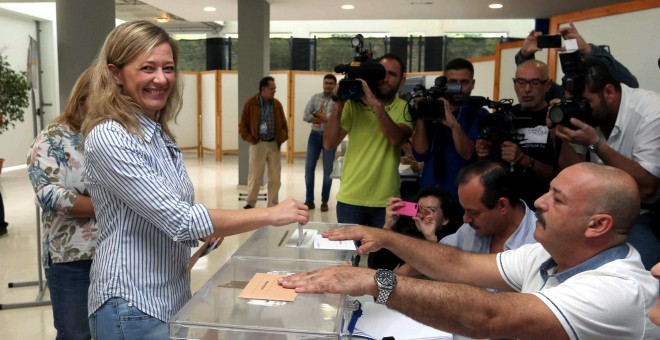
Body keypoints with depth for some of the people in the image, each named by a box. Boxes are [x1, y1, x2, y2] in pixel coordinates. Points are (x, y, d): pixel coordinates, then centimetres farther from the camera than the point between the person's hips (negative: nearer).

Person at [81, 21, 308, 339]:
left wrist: (206, 227, -3)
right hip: (134, 307, -8)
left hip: (172, 298, 8)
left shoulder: (160, 136, 7)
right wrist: (270, 215, -23)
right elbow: (179, 219, -26)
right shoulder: (108, 139, -20)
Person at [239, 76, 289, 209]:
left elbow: (283, 124, 14)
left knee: (275, 177, 5)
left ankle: (273, 205, 15)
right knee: (255, 176, 3)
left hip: (274, 144, 3)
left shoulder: (277, 104, 6)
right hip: (258, 144, -3)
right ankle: (251, 203, 18)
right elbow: (242, 125, 0)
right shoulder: (251, 103, -3)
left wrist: (282, 138, 1)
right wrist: (250, 139, -8)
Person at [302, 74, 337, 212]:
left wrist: (317, 113, -9)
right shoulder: (315, 97, 7)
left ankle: (324, 201, 18)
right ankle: (309, 200, 16)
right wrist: (324, 119, -12)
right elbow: (306, 116, -4)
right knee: (309, 168, 4)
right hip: (315, 136, 3)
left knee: (328, 171, 5)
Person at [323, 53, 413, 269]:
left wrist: (376, 105, -28)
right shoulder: (354, 104, 0)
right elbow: (329, 144, -8)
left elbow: (396, 139, -20)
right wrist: (338, 105, -18)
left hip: (386, 201, 0)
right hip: (350, 198, 0)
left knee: (381, 258, 14)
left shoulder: (404, 108, 0)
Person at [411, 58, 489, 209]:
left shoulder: (480, 115, -3)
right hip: (429, 195, 3)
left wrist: (455, 126, -31)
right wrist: (420, 117, -16)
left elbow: (468, 155, -16)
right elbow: (420, 153, -4)